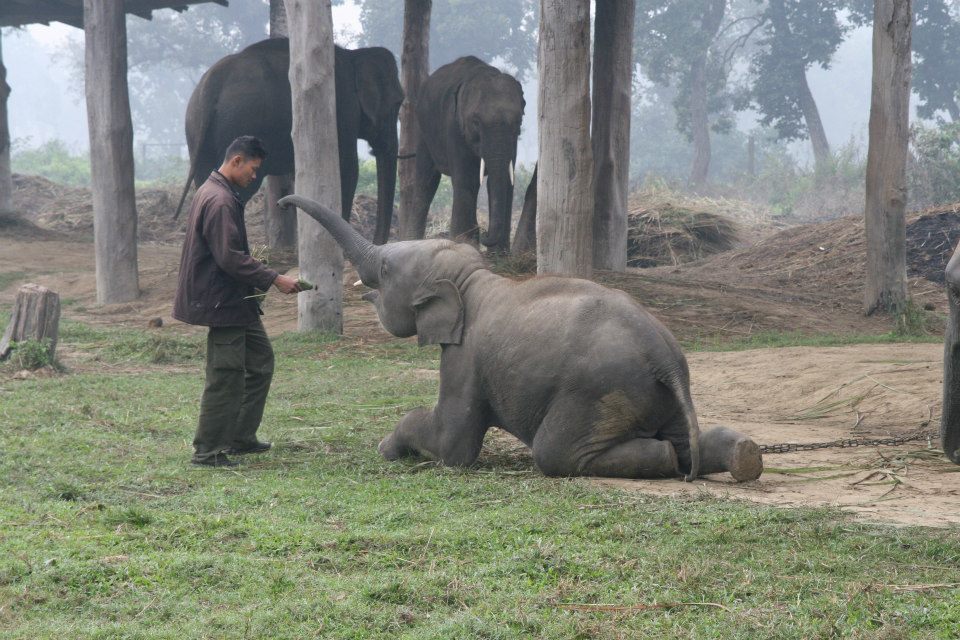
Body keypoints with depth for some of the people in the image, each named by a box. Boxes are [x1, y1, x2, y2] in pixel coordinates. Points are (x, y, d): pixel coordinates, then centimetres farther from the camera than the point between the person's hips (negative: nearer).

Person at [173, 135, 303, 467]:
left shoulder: (211, 192, 14)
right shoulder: (220, 201, -20)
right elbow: (231, 258, -25)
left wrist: (263, 277, 18)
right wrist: (274, 279, -20)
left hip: (236, 301, 11)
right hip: (224, 302, -11)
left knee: (260, 360, 17)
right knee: (226, 376, -5)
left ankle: (240, 437, 23)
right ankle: (208, 450, 2)